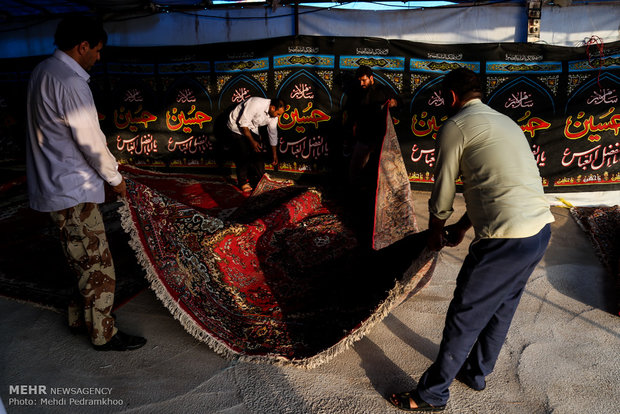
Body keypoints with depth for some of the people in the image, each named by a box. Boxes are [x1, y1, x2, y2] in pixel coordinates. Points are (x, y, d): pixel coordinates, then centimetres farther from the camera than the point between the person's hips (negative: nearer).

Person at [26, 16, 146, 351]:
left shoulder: (42, 71, 11)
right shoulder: (70, 83, -20)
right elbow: (91, 141, -18)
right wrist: (115, 179, -2)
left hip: (54, 183, 10)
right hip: (72, 189, -10)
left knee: (83, 259, 20)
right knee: (97, 264, 0)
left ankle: (80, 318, 35)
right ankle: (104, 334, 13)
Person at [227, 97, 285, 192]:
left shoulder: (273, 115, -11)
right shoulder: (256, 104, -34)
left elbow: (273, 134, 2)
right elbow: (243, 123, -28)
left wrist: (274, 155, 10)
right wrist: (252, 141, -24)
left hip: (251, 128, 6)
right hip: (237, 125, -6)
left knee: (256, 152, -2)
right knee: (243, 153, -13)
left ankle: (257, 180, 10)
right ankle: (243, 182, -2)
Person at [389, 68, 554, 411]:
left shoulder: (456, 126, -4)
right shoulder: (505, 122, 21)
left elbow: (442, 194, 1)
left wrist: (435, 234, 18)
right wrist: (462, 226, 32)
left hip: (506, 240, -9)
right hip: (541, 231, 9)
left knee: (464, 319, 5)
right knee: (501, 308, 24)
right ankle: (476, 373, 45)